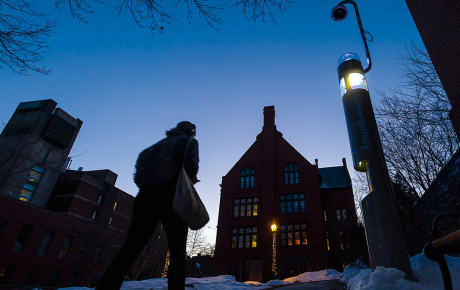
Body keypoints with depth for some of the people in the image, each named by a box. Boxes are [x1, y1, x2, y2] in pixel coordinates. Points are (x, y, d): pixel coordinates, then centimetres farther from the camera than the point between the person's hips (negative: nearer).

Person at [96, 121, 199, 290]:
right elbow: (191, 164, -7)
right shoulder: (190, 141, 12)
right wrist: (191, 178, 12)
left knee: (130, 249, 1)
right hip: (172, 198, -5)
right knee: (177, 252, -1)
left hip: (147, 195, 5)